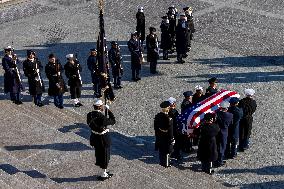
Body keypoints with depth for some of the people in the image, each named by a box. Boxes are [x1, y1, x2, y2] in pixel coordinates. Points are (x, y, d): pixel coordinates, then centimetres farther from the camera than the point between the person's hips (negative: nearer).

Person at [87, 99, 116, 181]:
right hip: (103, 138, -7)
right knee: (105, 155, 12)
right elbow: (113, 121, -17)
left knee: (99, 154, 22)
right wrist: (108, 110, -9)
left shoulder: (89, 115, -11)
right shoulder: (102, 117, -30)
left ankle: (104, 172, 39)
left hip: (95, 137, 7)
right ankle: (103, 175, 25)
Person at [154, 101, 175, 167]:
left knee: (161, 150, 19)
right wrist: (171, 138, -12)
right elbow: (170, 129, -20)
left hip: (159, 137, 8)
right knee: (167, 151, 6)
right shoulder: (167, 117, -24)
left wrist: (157, 135, 16)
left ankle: (162, 162, 31)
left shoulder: (157, 116, -1)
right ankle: (166, 163, 14)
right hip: (166, 137, -8)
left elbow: (155, 127, 7)